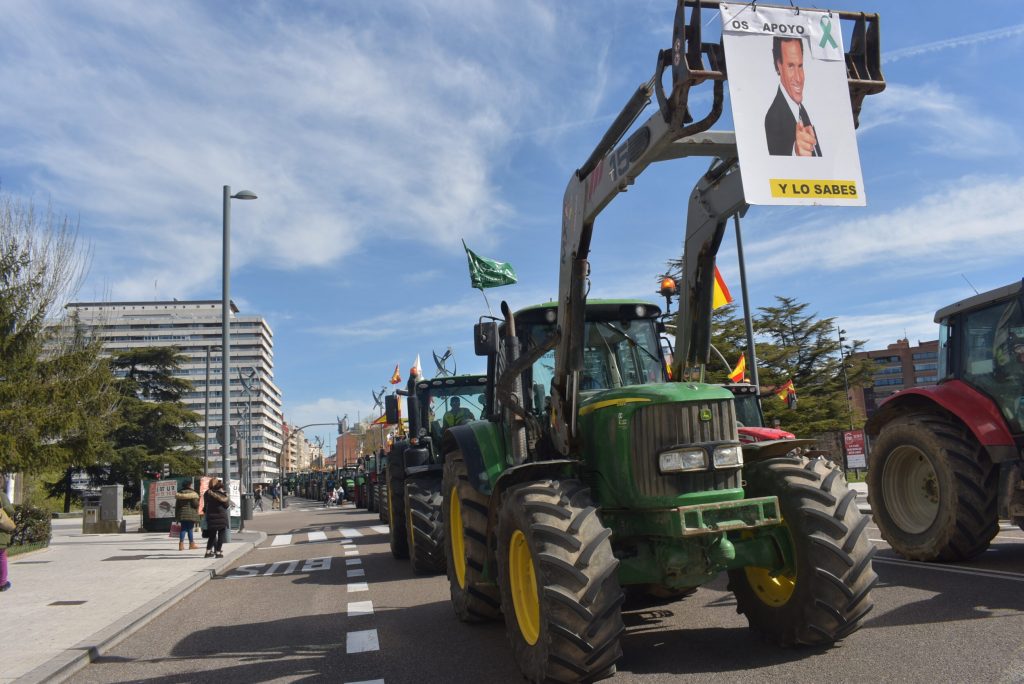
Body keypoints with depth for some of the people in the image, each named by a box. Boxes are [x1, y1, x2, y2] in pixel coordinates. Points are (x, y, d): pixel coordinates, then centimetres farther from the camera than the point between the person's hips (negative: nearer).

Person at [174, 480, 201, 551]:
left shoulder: (180, 493, 10)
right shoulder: (192, 493, -7)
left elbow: (177, 505, 12)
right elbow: (195, 504, -13)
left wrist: (176, 515, 16)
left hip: (182, 514, 5)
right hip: (191, 514, -5)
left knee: (183, 529, 7)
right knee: (190, 529, 3)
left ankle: (181, 544, -2)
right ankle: (191, 544, 8)